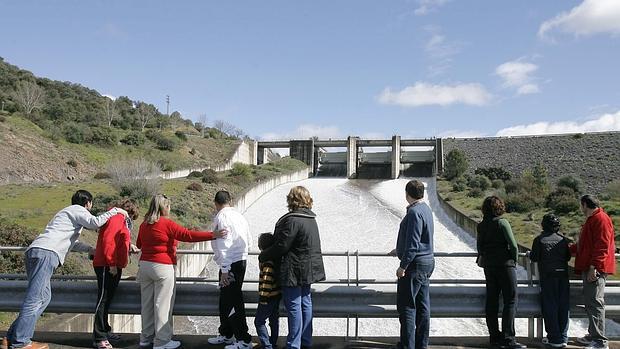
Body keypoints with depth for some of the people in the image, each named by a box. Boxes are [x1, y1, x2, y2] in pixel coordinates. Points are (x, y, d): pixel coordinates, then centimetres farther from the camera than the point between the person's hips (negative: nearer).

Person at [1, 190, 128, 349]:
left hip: (34, 251, 10)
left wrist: (90, 249, 38)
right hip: (46, 252, -10)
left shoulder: (67, 212, 35)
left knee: (44, 297, 11)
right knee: (34, 298, -10)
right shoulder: (77, 209, 6)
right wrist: (115, 211, 1)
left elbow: (69, 242, 42)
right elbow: (95, 222, -11)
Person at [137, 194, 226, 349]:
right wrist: (213, 235, -16)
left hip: (144, 265, 7)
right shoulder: (167, 224, -13)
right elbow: (188, 235, -17)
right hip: (162, 267, -7)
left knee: (147, 303, 14)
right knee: (162, 304, 0)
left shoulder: (144, 224, 8)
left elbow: (139, 244, 23)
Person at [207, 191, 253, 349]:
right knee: (225, 300, 20)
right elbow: (249, 240, 15)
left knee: (233, 302, -2)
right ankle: (225, 334, 33)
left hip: (231, 264, -9)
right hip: (241, 260, 9)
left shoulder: (222, 217, -13)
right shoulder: (238, 215, 11)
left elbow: (224, 245, -18)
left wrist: (225, 270, -18)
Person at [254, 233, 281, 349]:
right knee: (274, 319, 18)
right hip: (277, 295, 10)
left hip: (269, 297, -10)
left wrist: (263, 297, -19)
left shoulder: (267, 262, -22)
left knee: (259, 321, -1)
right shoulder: (277, 258, 7)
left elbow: (266, 280, -24)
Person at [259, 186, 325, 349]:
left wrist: (263, 256, -4)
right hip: (308, 270, 9)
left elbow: (281, 246, -20)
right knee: (305, 303, 16)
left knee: (294, 306, 0)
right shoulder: (311, 219, 9)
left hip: (294, 271, -9)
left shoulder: (292, 220, -21)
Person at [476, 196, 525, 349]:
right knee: (510, 301, -1)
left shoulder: (481, 226, 6)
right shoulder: (502, 222, -11)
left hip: (488, 266, 6)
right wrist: (514, 261, 1)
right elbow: (513, 245, -13)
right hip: (505, 265, -6)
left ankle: (494, 337, 14)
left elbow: (480, 246, 9)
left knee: (491, 301, 9)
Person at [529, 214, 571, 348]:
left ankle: (554, 338, 4)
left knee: (550, 306, 2)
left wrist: (531, 253, 14)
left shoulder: (539, 240, -6)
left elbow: (534, 258, -6)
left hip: (548, 276, -4)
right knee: (563, 306, 9)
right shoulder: (563, 239, 5)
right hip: (563, 275, 4)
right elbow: (568, 257, 11)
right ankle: (563, 338, 13)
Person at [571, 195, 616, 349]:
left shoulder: (601, 219, -11)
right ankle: (593, 335, 23)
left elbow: (602, 245, -20)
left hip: (595, 269, -11)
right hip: (589, 268, 11)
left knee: (594, 302, -10)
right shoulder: (592, 220, 22)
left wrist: (593, 266, -24)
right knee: (590, 302, 14)